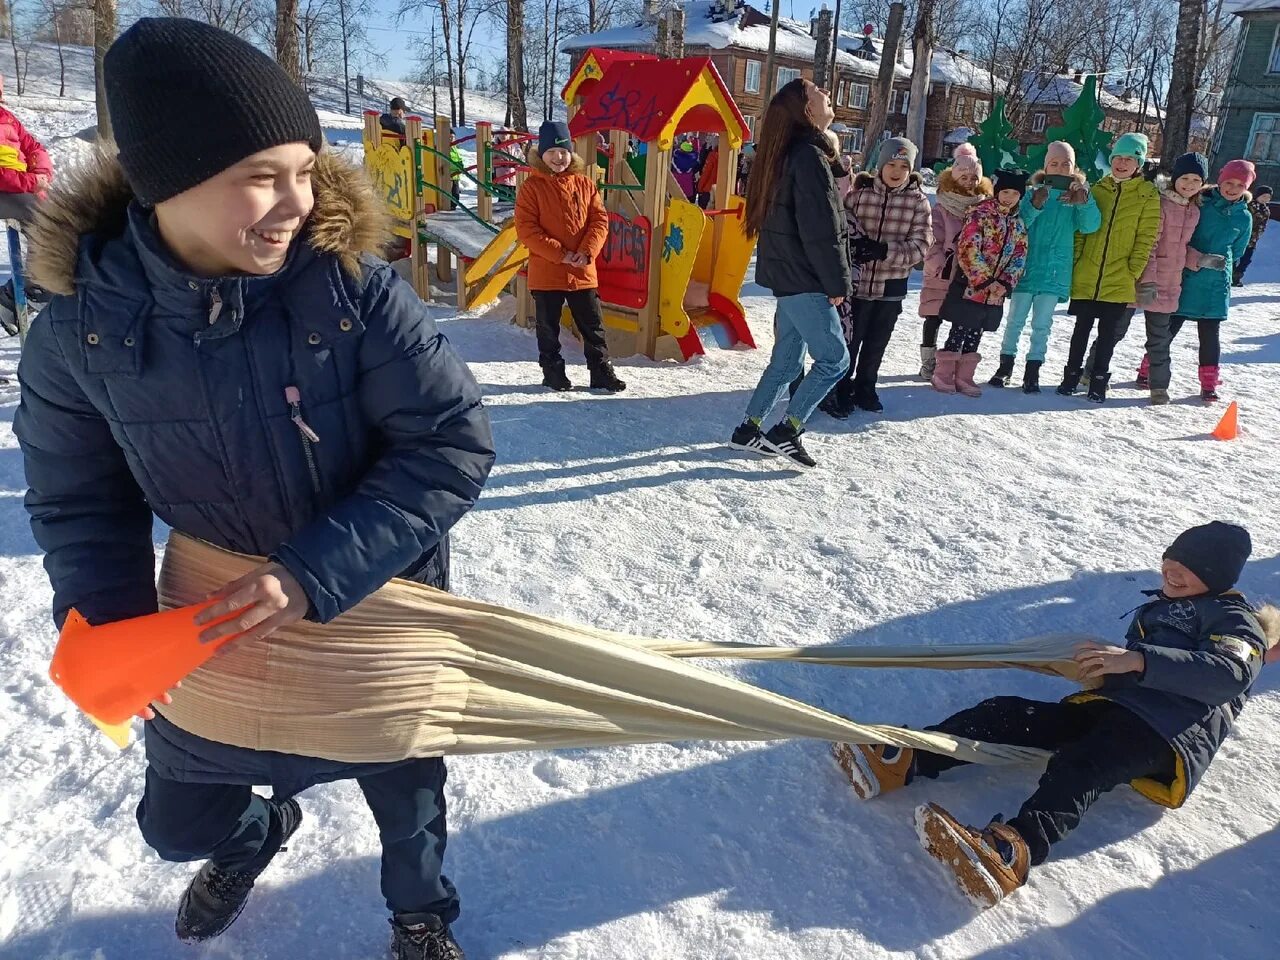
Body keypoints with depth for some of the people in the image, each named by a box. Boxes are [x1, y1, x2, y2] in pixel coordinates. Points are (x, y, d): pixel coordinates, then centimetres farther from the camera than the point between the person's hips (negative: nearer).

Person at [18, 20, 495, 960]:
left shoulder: (354, 288, -26)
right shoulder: (81, 325, -17)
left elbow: (454, 442, -25)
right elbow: (80, 501, -3)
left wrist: (318, 574, -31)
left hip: (382, 603, -2)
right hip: (217, 619, 3)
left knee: (406, 793, 20)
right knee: (180, 820, 21)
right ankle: (253, 836, 61)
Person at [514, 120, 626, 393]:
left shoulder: (585, 184, 6)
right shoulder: (531, 187, -4)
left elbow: (600, 220, 3)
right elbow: (525, 228, -10)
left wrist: (587, 252, -14)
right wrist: (559, 254, -17)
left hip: (583, 272, 3)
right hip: (545, 273, -2)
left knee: (593, 325, 7)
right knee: (548, 327, 9)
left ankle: (602, 372, 17)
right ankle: (553, 372, 23)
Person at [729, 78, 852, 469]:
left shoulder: (789, 154, 15)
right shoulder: (809, 155, -15)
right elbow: (822, 230, -19)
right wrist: (837, 282, -13)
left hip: (788, 274, 10)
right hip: (805, 278, -10)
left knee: (787, 359, 15)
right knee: (834, 357, -3)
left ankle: (749, 430, 20)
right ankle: (786, 432, 0)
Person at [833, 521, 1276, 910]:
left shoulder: (1233, 619, 8)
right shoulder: (1160, 604, 30)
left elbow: (1232, 673, -13)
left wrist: (1137, 660, -23)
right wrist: (1107, 660, 18)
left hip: (1170, 731, -7)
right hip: (1108, 704, 8)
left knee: (1079, 767, -37)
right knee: (1009, 714, -15)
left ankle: (1015, 850, -63)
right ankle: (904, 761, -31)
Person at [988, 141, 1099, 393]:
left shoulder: (1079, 194, 3)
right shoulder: (1034, 191, 1)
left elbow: (1091, 226, -9)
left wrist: (1085, 202, -26)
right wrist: (1035, 206, -28)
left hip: (1054, 272, 0)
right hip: (1027, 267, 0)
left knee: (1042, 324, 5)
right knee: (1015, 320, 7)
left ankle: (1032, 372, 12)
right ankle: (1006, 366, 18)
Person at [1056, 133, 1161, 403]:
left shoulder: (1148, 195, -1)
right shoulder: (1098, 189, 7)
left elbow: (1146, 238, -4)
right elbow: (1081, 230, 8)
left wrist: (1133, 272, -9)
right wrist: (1074, 263, 1)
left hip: (1119, 281, -2)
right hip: (1086, 277, 2)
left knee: (1108, 333, 7)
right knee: (1082, 329, 10)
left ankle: (1099, 381, 16)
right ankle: (1072, 375, 21)